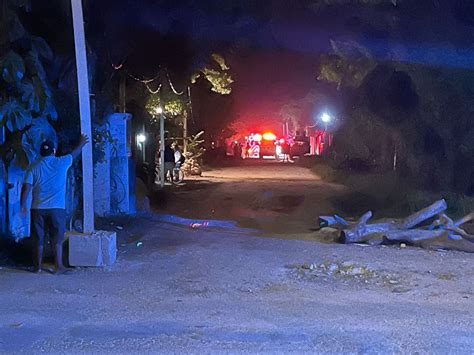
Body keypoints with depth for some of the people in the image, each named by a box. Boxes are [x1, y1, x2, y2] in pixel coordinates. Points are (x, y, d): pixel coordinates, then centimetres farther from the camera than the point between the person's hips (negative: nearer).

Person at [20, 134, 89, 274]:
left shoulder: (33, 167, 1)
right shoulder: (61, 163, 0)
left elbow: (26, 187, -5)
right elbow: (74, 154, 19)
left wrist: (22, 205, 3)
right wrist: (81, 144, 38)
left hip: (38, 208, 2)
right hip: (57, 208, -1)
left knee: (38, 239, 10)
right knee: (57, 239, 6)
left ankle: (38, 266, 16)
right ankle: (58, 266, 6)